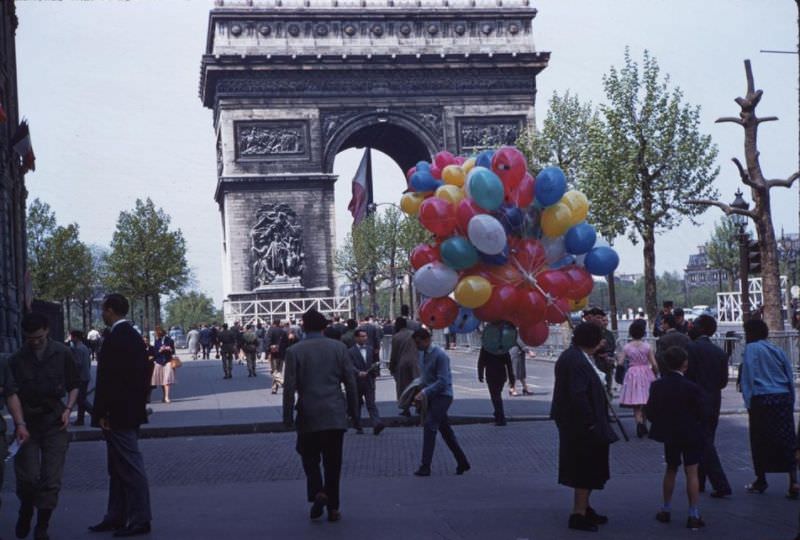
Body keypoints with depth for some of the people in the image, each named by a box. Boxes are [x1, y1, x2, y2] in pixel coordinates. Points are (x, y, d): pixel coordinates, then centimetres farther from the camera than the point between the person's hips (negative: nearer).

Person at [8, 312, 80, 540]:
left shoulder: (62, 354, 2)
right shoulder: (17, 359, 0)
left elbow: (73, 386, 11)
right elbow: (12, 393, 2)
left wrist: (68, 410, -3)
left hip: (54, 421, 0)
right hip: (28, 422, 0)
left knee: (51, 478, -2)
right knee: (28, 476, -5)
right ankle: (25, 511, 25)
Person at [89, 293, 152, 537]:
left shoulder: (115, 339, -18)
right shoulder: (134, 336, 12)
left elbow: (106, 379, -20)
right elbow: (143, 373, 15)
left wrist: (101, 414, -16)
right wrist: (140, 404, 19)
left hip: (118, 414, -10)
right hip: (131, 411, 10)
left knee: (130, 466, -4)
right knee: (119, 467, 16)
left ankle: (139, 520, 2)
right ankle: (116, 517, 24)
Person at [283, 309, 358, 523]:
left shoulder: (294, 351, -6)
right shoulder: (338, 347, 0)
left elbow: (289, 387, -7)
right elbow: (350, 381, 2)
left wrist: (288, 417, 0)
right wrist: (353, 409, 12)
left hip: (308, 416, -2)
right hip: (335, 415, 2)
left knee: (310, 457, 15)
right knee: (333, 462, 10)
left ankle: (318, 493, -8)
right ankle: (333, 508, 12)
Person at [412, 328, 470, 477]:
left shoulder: (440, 355, -17)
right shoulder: (422, 354, 10)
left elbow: (442, 381, -21)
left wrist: (424, 392, -23)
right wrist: (420, 393, 7)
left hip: (442, 396, -9)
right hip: (431, 396, 9)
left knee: (430, 427, -15)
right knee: (445, 430, 12)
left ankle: (425, 466, -13)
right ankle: (462, 462, 21)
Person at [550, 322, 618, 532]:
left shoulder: (573, 356, 10)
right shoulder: (576, 361, -23)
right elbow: (578, 396, -27)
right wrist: (590, 422, -22)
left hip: (578, 425, 11)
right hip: (582, 426, -11)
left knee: (587, 469, 20)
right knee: (587, 469, -2)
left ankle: (583, 508, 32)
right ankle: (579, 514, 4)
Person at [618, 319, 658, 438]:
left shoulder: (626, 347, -4)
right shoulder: (647, 346, -5)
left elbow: (620, 363, -5)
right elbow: (654, 364, -5)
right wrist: (655, 374, 14)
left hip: (632, 375, 0)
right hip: (646, 374, 0)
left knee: (636, 405, 2)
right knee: (646, 402, 15)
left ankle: (639, 422, -20)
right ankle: (644, 425, 24)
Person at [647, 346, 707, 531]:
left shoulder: (657, 386, -6)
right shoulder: (692, 388, -17)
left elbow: (651, 412, -3)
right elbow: (701, 414, -12)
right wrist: (697, 427, 8)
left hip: (669, 435, 4)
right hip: (691, 435, -4)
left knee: (670, 471, 19)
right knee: (692, 473, 2)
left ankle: (666, 510, 25)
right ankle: (694, 516, 1)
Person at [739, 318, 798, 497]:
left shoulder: (751, 349, -1)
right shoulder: (778, 350, 14)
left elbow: (748, 377, -8)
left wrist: (748, 402, -6)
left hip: (762, 400, -4)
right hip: (784, 399, 4)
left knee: (760, 442, 8)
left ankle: (761, 481, 16)